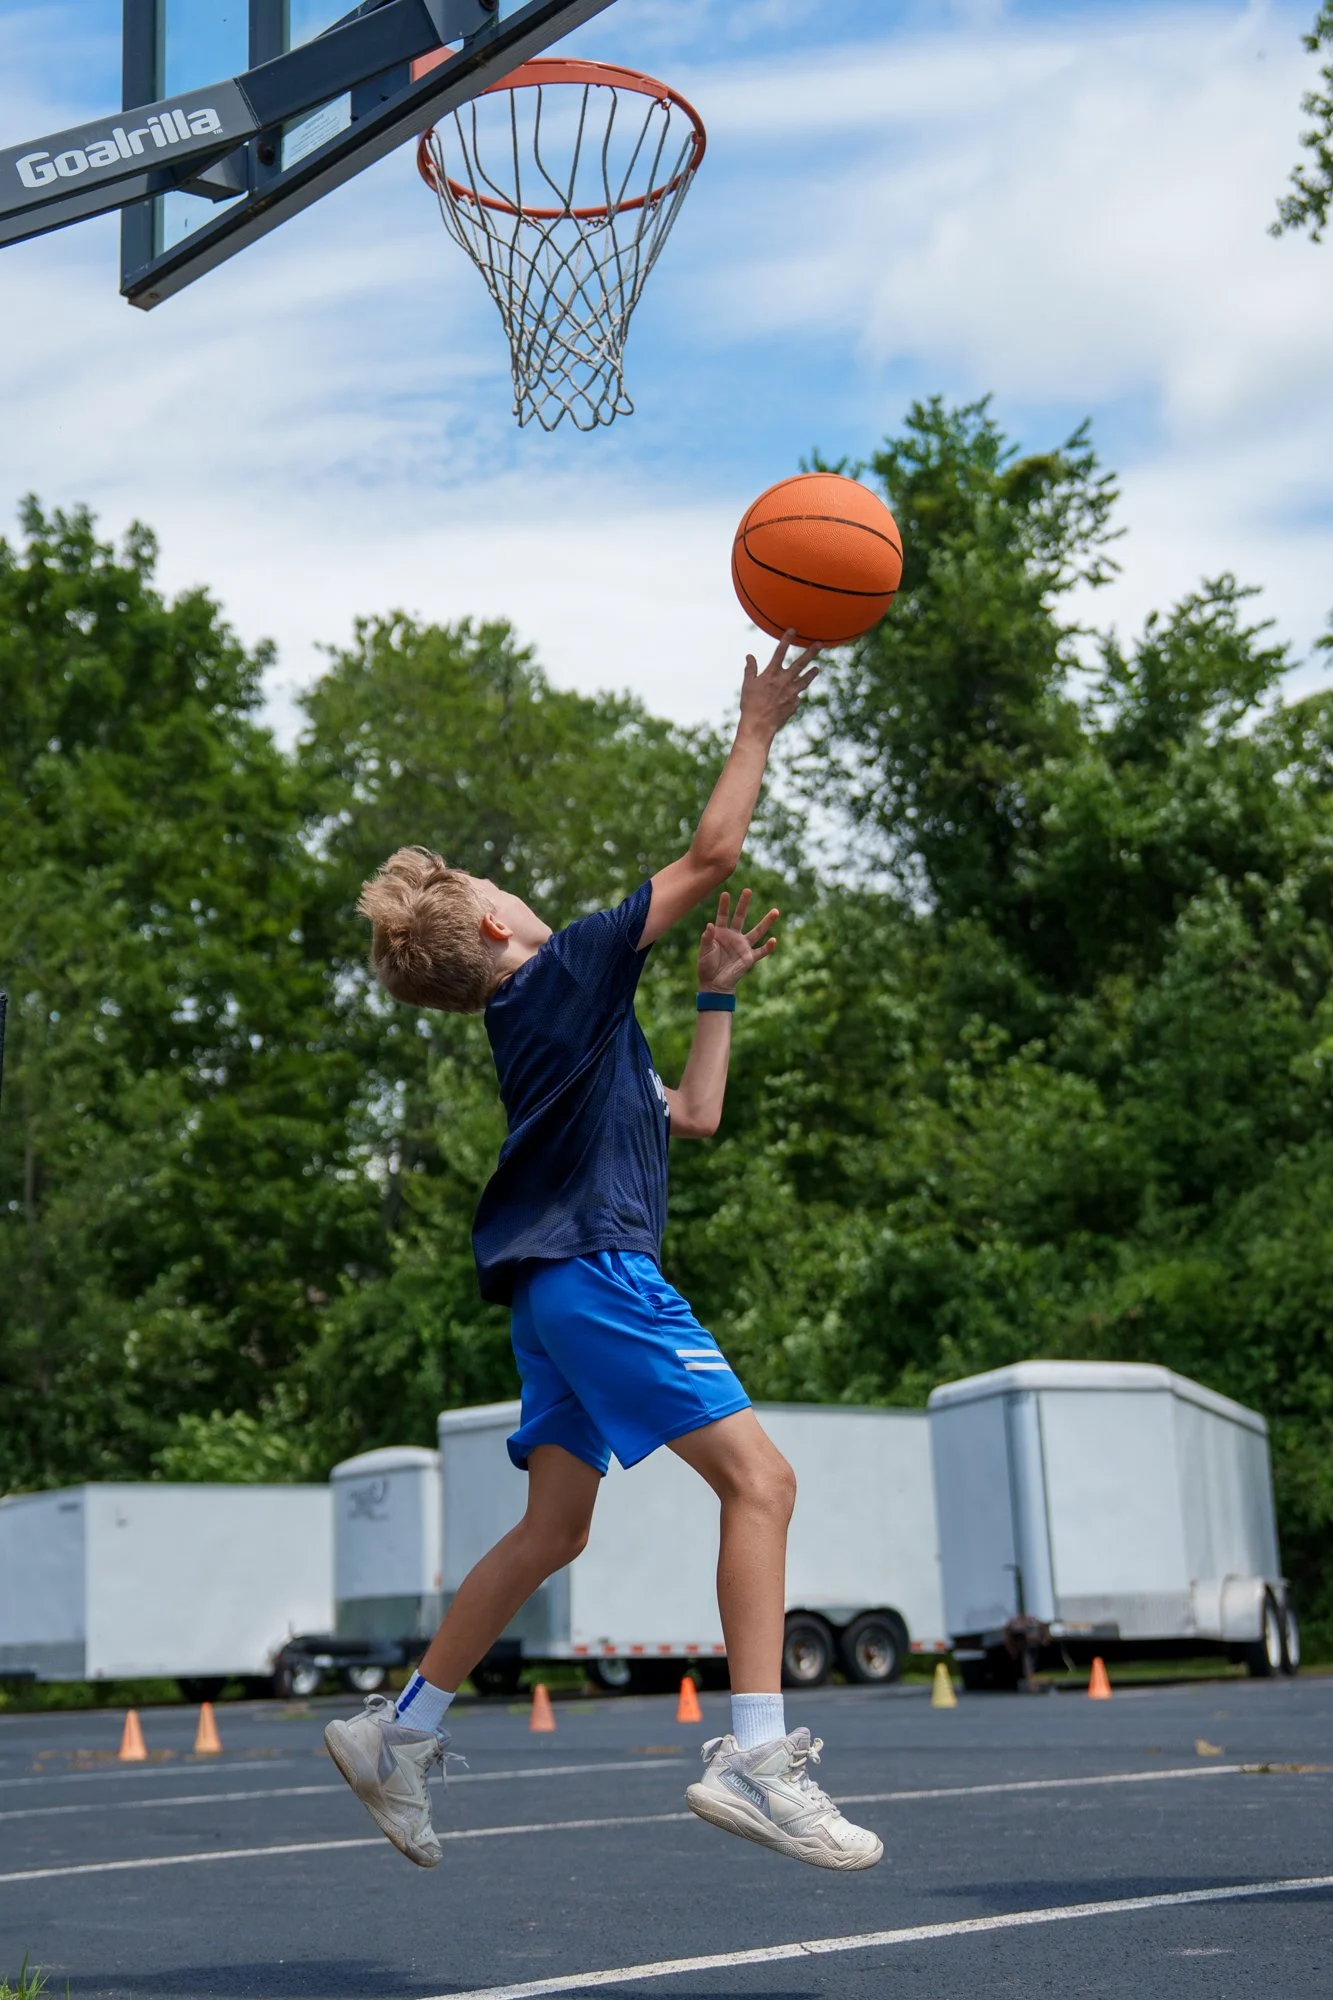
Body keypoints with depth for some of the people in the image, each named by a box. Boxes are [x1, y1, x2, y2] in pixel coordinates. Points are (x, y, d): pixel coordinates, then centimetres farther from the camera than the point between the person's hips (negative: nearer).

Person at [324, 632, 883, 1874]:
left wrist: (720, 993, 30)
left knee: (553, 1530, 14)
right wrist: (756, 731, 3)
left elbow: (690, 1116, 29)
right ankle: (755, 1757, -22)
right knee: (758, 1478, -15)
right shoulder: (564, 973, -3)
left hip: (563, 1284, 10)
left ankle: (401, 1731, 19)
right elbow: (711, 856, -7)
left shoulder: (554, 1022, 24)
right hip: (594, 1268, -10)